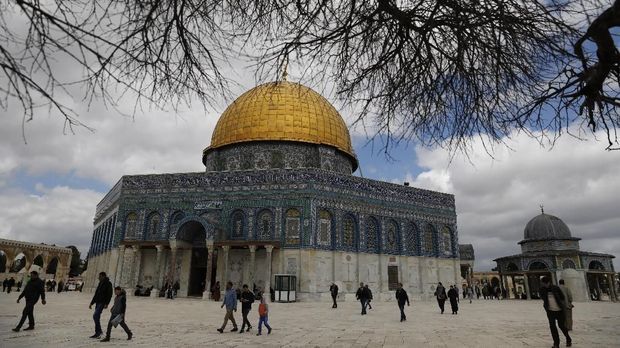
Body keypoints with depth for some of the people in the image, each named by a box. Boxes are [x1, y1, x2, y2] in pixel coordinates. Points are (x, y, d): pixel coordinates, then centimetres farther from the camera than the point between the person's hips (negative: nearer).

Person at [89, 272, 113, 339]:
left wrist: (106, 304, -22)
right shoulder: (100, 284, 16)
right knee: (96, 317, 8)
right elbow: (96, 294, 22)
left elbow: (109, 295, -14)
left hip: (102, 303, -8)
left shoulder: (108, 284, -8)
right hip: (97, 302, 8)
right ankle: (99, 332, 16)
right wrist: (91, 303, 18)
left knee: (95, 316, -16)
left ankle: (98, 332, -8)